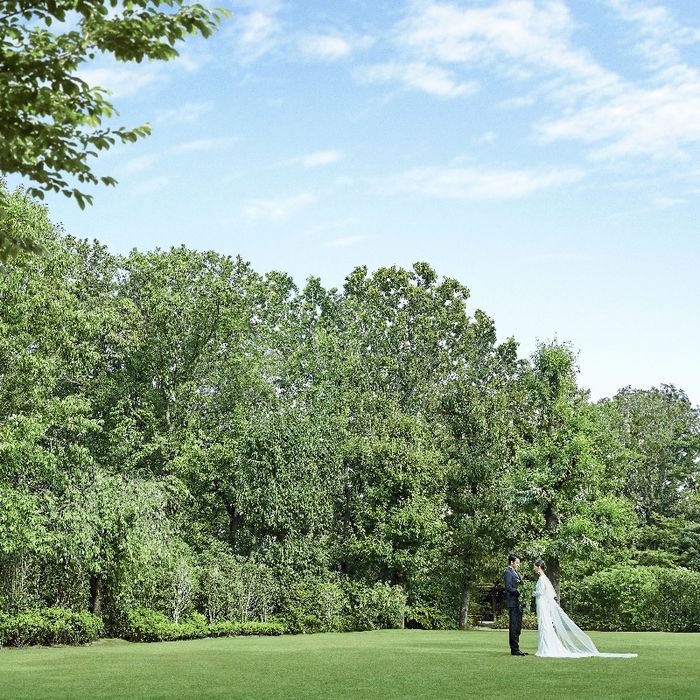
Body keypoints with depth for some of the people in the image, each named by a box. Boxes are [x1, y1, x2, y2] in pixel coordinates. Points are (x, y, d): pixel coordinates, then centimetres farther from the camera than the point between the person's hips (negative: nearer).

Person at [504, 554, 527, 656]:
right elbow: (508, 588, -17)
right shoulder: (508, 572, -8)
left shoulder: (516, 573, 21)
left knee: (518, 627, 11)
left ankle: (516, 649, 16)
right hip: (513, 603, -10)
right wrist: (519, 592, -17)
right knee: (514, 627, -7)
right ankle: (515, 650, -5)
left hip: (518, 603, 10)